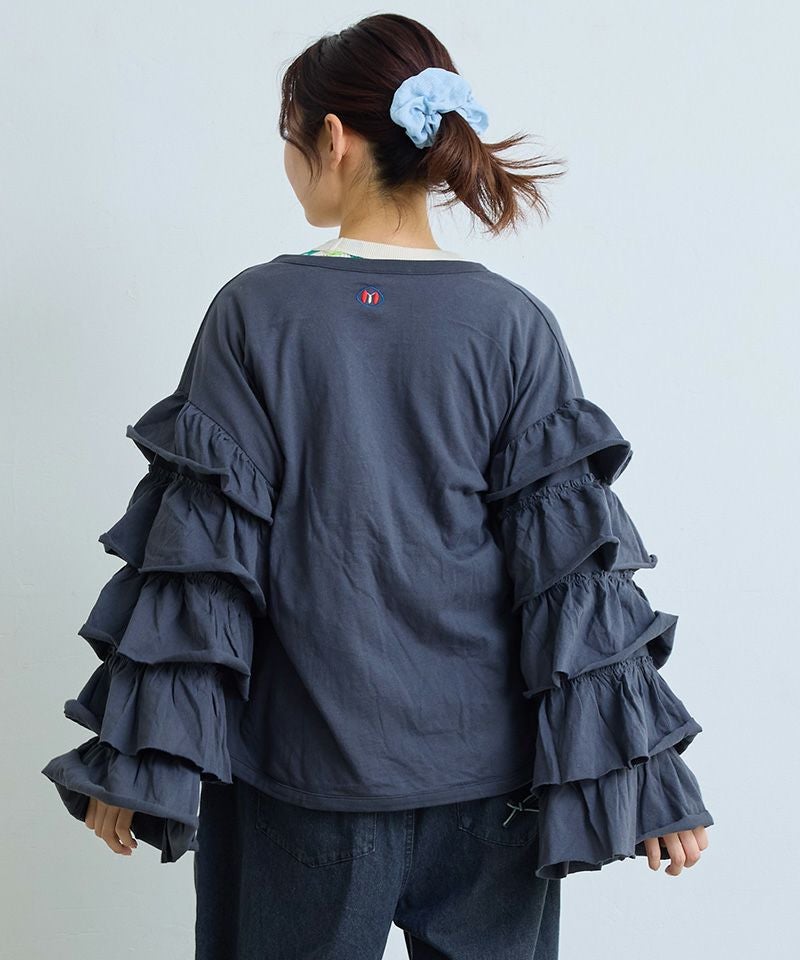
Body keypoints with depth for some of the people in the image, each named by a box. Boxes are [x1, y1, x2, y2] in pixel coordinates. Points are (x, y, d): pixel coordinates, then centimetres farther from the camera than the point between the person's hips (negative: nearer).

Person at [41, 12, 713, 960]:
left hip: (301, 769, -1)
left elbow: (200, 549, -9)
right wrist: (640, 771, -1)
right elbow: (572, 561, -7)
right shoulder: (515, 325, -6)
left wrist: (137, 760, -1)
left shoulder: (256, 313, -9)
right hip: (485, 771, 1)